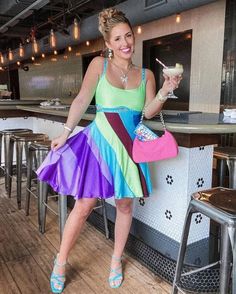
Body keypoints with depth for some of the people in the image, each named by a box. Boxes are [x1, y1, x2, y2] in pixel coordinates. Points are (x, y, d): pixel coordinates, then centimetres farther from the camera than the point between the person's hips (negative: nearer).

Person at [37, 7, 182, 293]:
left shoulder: (146, 74, 7)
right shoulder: (99, 64, 0)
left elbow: (149, 111, -1)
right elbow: (82, 100, -1)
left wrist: (165, 91, -16)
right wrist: (65, 132, -3)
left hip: (129, 145, 3)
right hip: (100, 141, -3)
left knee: (125, 205, 10)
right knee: (83, 205, 0)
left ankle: (116, 260, 32)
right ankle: (60, 261, 22)